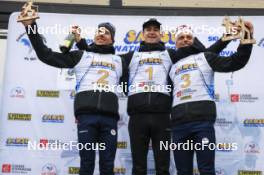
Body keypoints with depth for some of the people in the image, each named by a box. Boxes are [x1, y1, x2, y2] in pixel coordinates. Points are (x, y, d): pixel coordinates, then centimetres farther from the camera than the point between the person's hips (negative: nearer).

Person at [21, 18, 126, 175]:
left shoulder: (119, 61, 23)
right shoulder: (80, 56, 16)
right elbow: (46, 55, 12)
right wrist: (31, 27, 8)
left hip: (110, 117, 2)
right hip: (86, 115, -1)